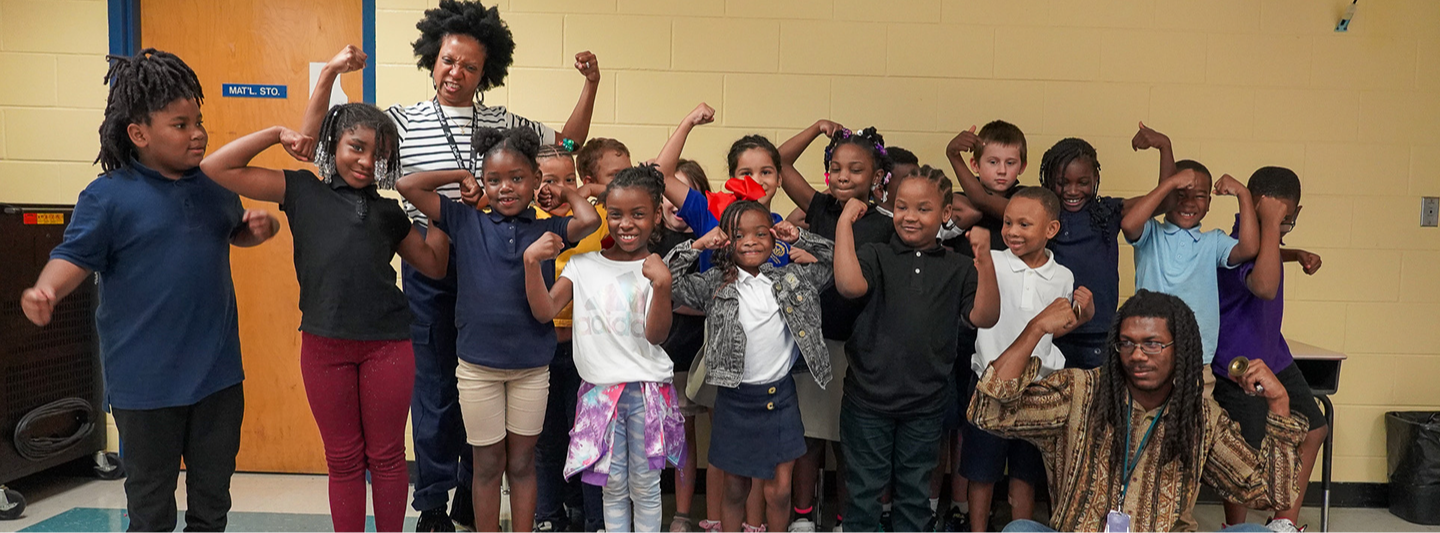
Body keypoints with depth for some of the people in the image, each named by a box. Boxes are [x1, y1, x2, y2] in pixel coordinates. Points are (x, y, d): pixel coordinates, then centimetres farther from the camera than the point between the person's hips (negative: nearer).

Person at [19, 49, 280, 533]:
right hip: (146, 380, -4)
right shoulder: (108, 195, -8)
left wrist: (259, 228, 0)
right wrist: (45, 291, -30)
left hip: (218, 371, 4)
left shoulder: (215, 184, 6)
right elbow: (75, 257, -9)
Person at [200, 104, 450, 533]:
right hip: (325, 346, -1)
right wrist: (277, 134, 3)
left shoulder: (388, 212, 13)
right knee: (343, 460, 11)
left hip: (387, 347, 1)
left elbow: (434, 264, 15)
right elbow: (216, 169, 4)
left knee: (387, 457, 10)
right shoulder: (302, 191, 7)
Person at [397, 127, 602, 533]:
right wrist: (462, 177, 2)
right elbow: (408, 185, -4)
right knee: (488, 464, 13)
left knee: (522, 462, 14)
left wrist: (565, 192, -2)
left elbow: (590, 220, -19)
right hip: (477, 366, 0)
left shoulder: (548, 230, 0)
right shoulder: (466, 222, 0)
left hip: (532, 366, 0)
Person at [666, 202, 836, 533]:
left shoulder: (792, 278, 0)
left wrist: (800, 239, -5)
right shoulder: (715, 284, -5)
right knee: (735, 491, 14)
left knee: (779, 491, 8)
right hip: (735, 398, -1)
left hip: (780, 396, 1)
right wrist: (696, 246, -15)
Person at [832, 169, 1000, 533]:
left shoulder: (958, 268, 1)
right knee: (864, 489, 13)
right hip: (868, 398, -2)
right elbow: (849, 285, -26)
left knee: (914, 490, 19)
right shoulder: (875, 256, -6)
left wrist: (984, 261, -19)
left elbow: (984, 317, -9)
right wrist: (845, 222, -23)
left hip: (926, 405, 2)